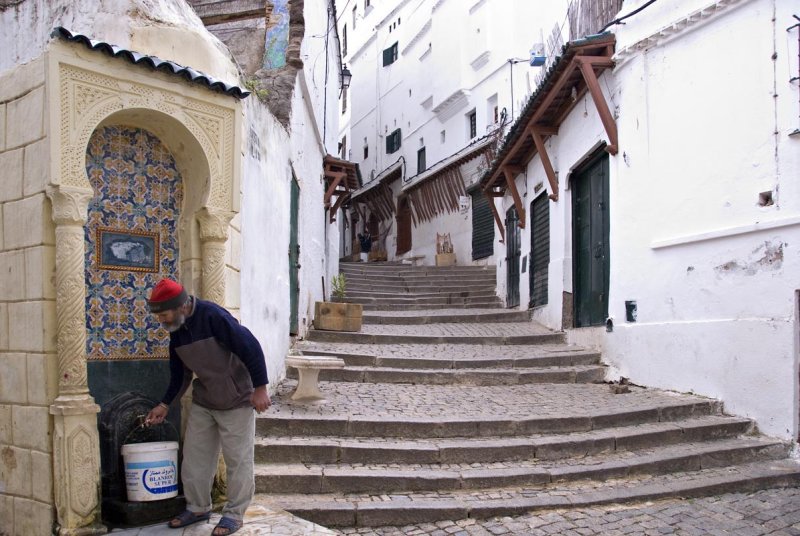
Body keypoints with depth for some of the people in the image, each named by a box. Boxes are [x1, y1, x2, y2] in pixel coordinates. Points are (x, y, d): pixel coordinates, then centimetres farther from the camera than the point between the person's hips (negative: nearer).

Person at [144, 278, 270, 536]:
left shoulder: (213, 316, -23)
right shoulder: (176, 331, 3)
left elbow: (251, 348, -24)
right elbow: (179, 372, 15)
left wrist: (260, 388, -22)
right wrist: (165, 405, 14)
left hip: (236, 401, -7)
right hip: (202, 403, 8)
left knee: (238, 460, 2)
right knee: (194, 457, 12)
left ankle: (234, 514, 15)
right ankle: (198, 508, 29)